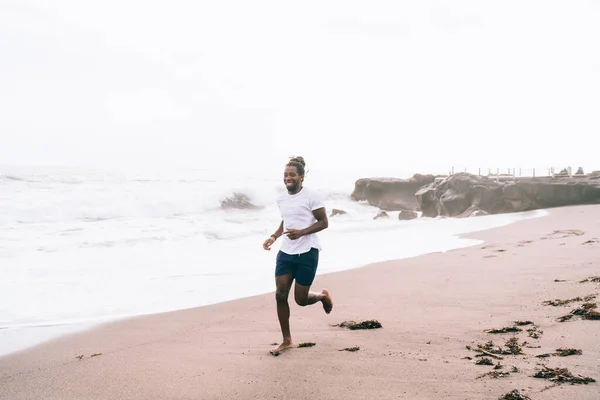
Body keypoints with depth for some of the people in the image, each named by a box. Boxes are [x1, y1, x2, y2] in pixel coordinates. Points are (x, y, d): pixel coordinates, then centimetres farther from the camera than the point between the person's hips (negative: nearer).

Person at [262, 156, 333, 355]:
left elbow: (324, 222, -10)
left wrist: (301, 232, -23)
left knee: (301, 299, -1)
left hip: (307, 253, -6)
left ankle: (323, 296, 35)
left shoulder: (311, 197, -11)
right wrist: (273, 237, 7)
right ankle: (287, 341, 10)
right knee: (280, 295, -2)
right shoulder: (281, 199, 10)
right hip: (286, 252, 6)